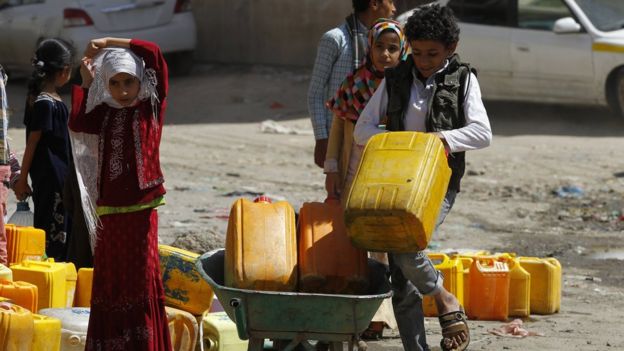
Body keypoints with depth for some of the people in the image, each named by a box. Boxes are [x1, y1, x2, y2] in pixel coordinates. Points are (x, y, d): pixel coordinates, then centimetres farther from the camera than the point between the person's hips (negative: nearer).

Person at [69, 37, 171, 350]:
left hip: (140, 207, -4)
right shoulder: (104, 113, 9)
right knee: (108, 280, 7)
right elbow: (77, 124, -10)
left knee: (141, 278, -2)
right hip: (109, 208, 4)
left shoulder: (151, 107, 0)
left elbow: (154, 54, -8)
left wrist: (108, 42, -4)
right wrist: (86, 84, -6)